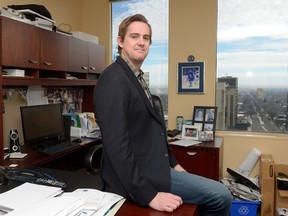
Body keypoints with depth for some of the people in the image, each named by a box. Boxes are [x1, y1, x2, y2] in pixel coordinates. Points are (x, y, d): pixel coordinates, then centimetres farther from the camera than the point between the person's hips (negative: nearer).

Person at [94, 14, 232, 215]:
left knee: (221, 196, 8)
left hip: (154, 168, 9)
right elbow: (117, 144, -25)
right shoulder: (114, 80, -18)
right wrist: (149, 195, -25)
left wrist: (172, 163, 16)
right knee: (220, 196, -5)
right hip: (139, 179, -9)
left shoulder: (135, 78, 13)